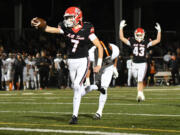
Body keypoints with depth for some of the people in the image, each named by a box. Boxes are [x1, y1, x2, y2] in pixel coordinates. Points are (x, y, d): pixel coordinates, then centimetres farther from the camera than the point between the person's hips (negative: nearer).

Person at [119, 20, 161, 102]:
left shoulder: (146, 43, 0)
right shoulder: (132, 42, 2)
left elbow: (157, 40, -1)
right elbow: (122, 38, -2)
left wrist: (159, 31, -10)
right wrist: (121, 28, -10)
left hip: (143, 64, -2)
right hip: (135, 64, 2)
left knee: (140, 80, -10)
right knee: (139, 80, 9)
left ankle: (139, 94, -10)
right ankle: (141, 95, 23)